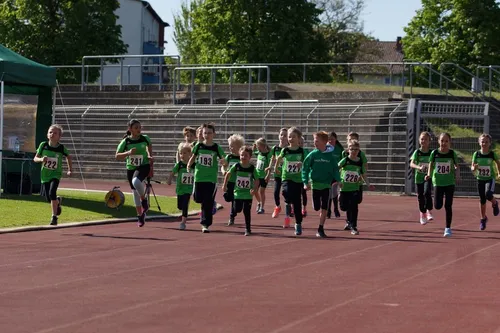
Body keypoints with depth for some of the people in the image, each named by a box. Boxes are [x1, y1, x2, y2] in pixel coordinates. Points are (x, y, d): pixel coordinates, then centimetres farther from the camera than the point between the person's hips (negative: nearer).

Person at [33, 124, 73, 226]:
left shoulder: (61, 148, -9)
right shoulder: (43, 145, -7)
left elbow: (68, 157, 11)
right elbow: (35, 158, -2)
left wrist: (70, 170, 10)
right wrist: (41, 159, -23)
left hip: (56, 174, -3)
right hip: (45, 175, 3)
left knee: (52, 193, -24)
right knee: (48, 198, 7)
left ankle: (54, 216, -11)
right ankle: (58, 201, 44)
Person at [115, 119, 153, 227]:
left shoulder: (145, 138, -5)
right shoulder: (126, 141, -9)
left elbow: (149, 145, 18)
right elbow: (117, 156, -9)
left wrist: (150, 156, 4)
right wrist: (128, 153, -25)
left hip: (143, 166, -2)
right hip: (131, 168, 2)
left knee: (136, 181, -34)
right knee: (135, 192, 9)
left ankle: (144, 200, -6)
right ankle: (140, 216, 24)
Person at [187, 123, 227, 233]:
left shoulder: (216, 148, -4)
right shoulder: (199, 146, 2)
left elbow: (225, 163, -4)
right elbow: (193, 157, 13)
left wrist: (223, 162, -27)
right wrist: (189, 165, -5)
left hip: (211, 179, -2)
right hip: (199, 177, 2)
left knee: (208, 203, -3)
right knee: (198, 199, 4)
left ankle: (206, 224, 2)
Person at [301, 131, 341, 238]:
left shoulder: (331, 156, -3)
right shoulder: (312, 155, -3)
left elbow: (335, 169, 2)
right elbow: (305, 168, -2)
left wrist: (337, 180, -13)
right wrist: (306, 183, -10)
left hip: (326, 185, 0)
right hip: (315, 184, 0)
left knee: (324, 208, -3)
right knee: (317, 207, 3)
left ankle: (321, 229, 3)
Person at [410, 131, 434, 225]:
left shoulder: (431, 153, -1)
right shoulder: (417, 152, -3)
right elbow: (411, 164, -16)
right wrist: (419, 167, -34)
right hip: (419, 177, 1)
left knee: (427, 193, -24)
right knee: (420, 197, 8)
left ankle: (429, 211, -10)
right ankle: (423, 214, 25)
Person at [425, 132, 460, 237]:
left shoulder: (452, 154, -4)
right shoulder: (434, 153, -4)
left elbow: (457, 166, 7)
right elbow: (431, 165, 5)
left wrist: (457, 174, -12)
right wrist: (429, 174, -12)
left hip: (450, 182, -1)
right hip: (437, 182, 1)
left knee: (448, 206, -1)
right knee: (437, 206, -4)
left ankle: (448, 228, 8)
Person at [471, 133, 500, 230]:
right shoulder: (476, 154, -7)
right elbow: (472, 167, -5)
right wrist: (474, 168, -27)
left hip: (490, 178, -2)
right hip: (480, 179, 2)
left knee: (488, 194, -27)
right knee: (482, 200, 9)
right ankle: (483, 219, 26)